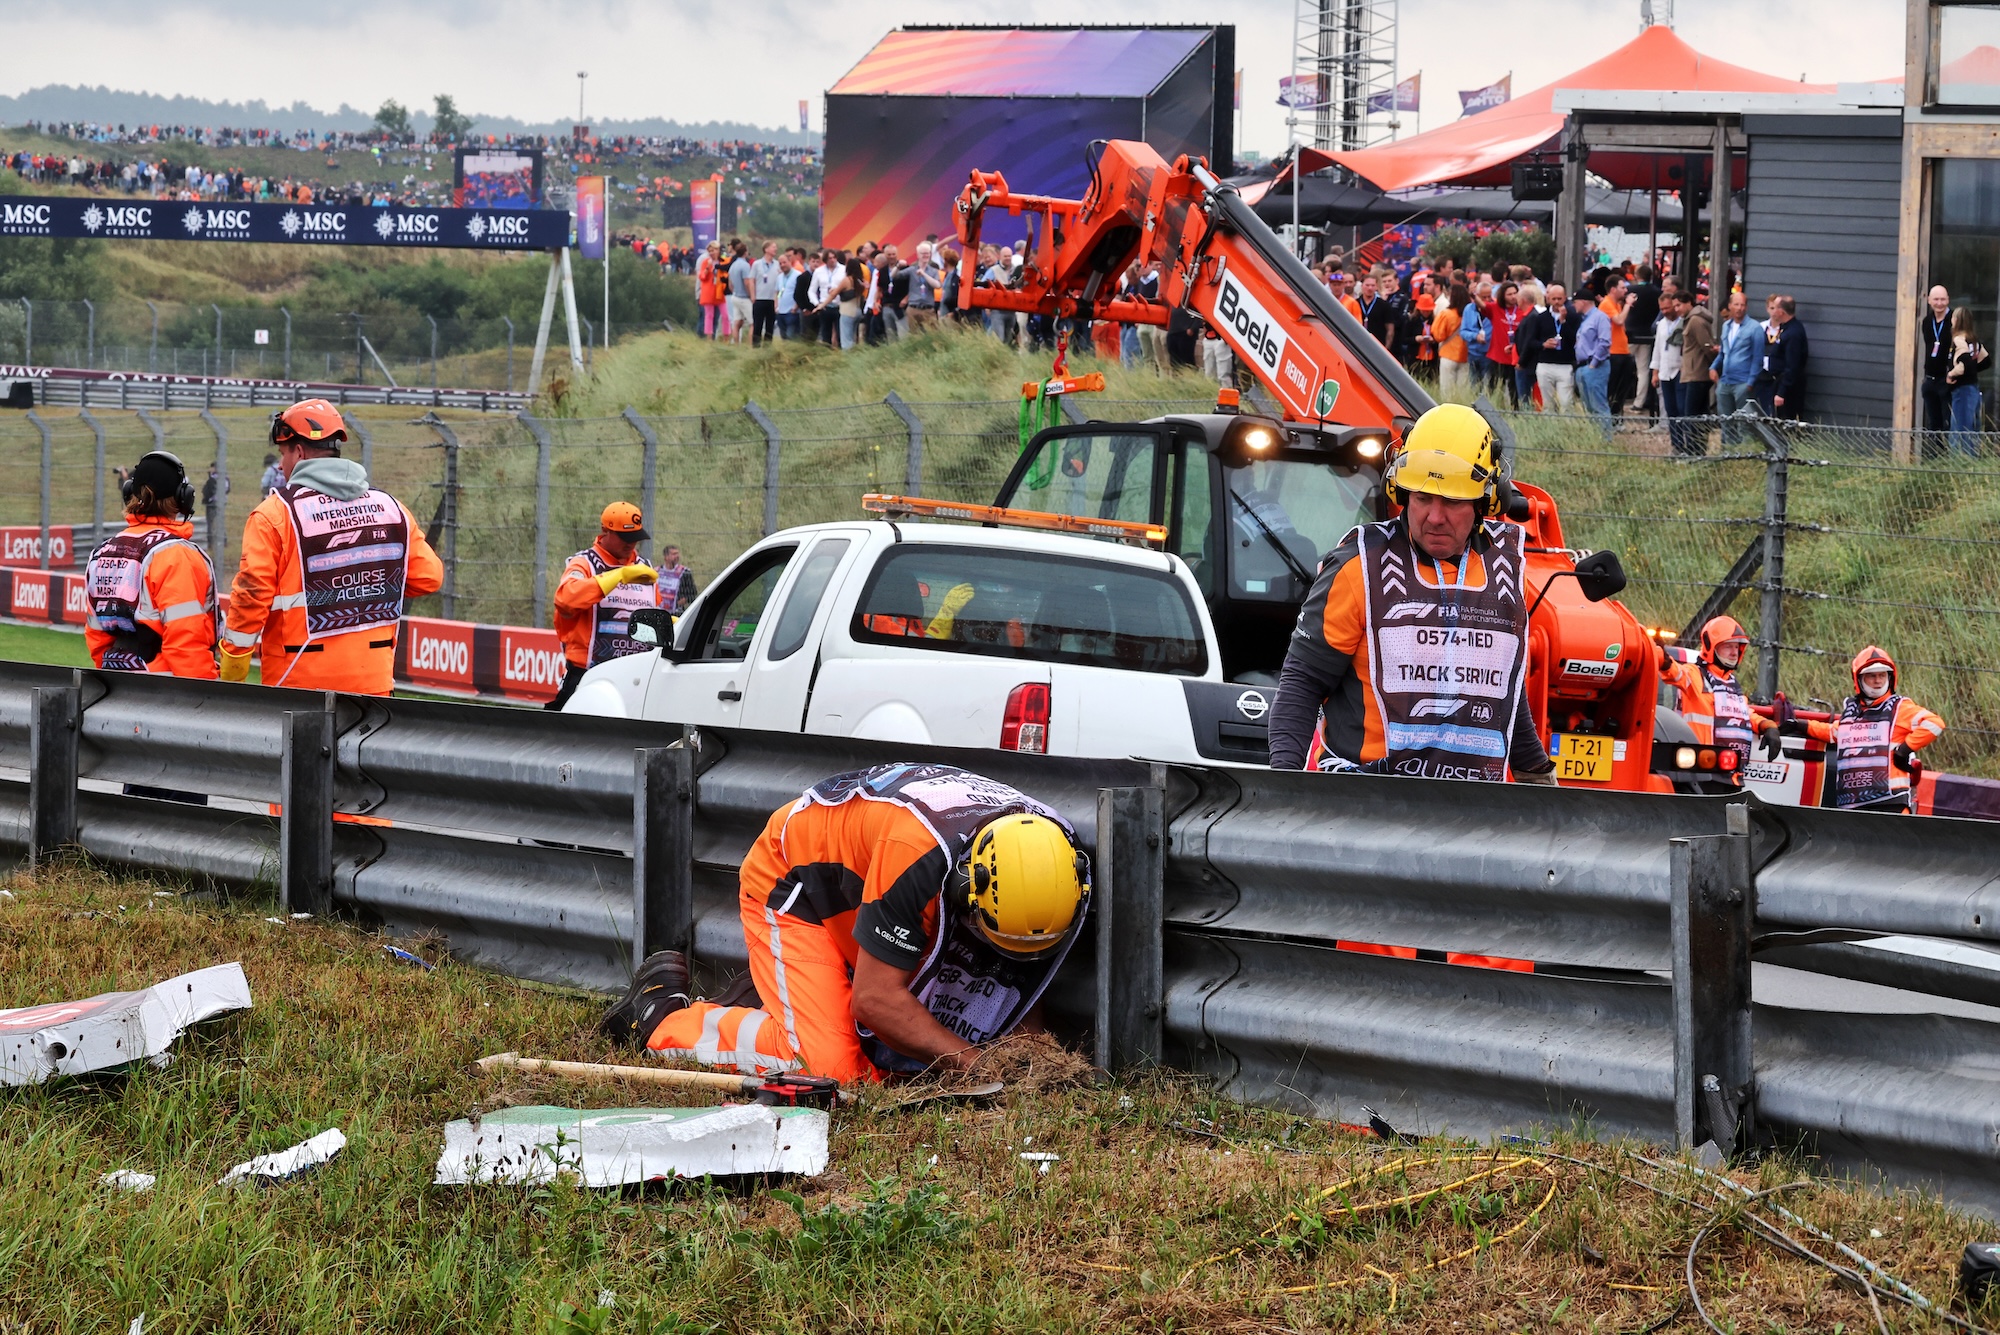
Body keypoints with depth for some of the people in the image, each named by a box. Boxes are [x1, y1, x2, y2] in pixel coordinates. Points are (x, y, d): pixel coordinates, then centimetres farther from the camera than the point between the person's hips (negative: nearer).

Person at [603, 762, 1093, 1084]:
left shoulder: (1054, 863, -21)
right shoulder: (919, 851, -42)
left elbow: (1023, 983, -4)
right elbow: (875, 999, -34)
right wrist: (972, 1061, -36)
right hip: (791, 883, -7)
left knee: (899, 1064, -6)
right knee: (829, 1068, -20)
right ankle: (663, 1015, 0)